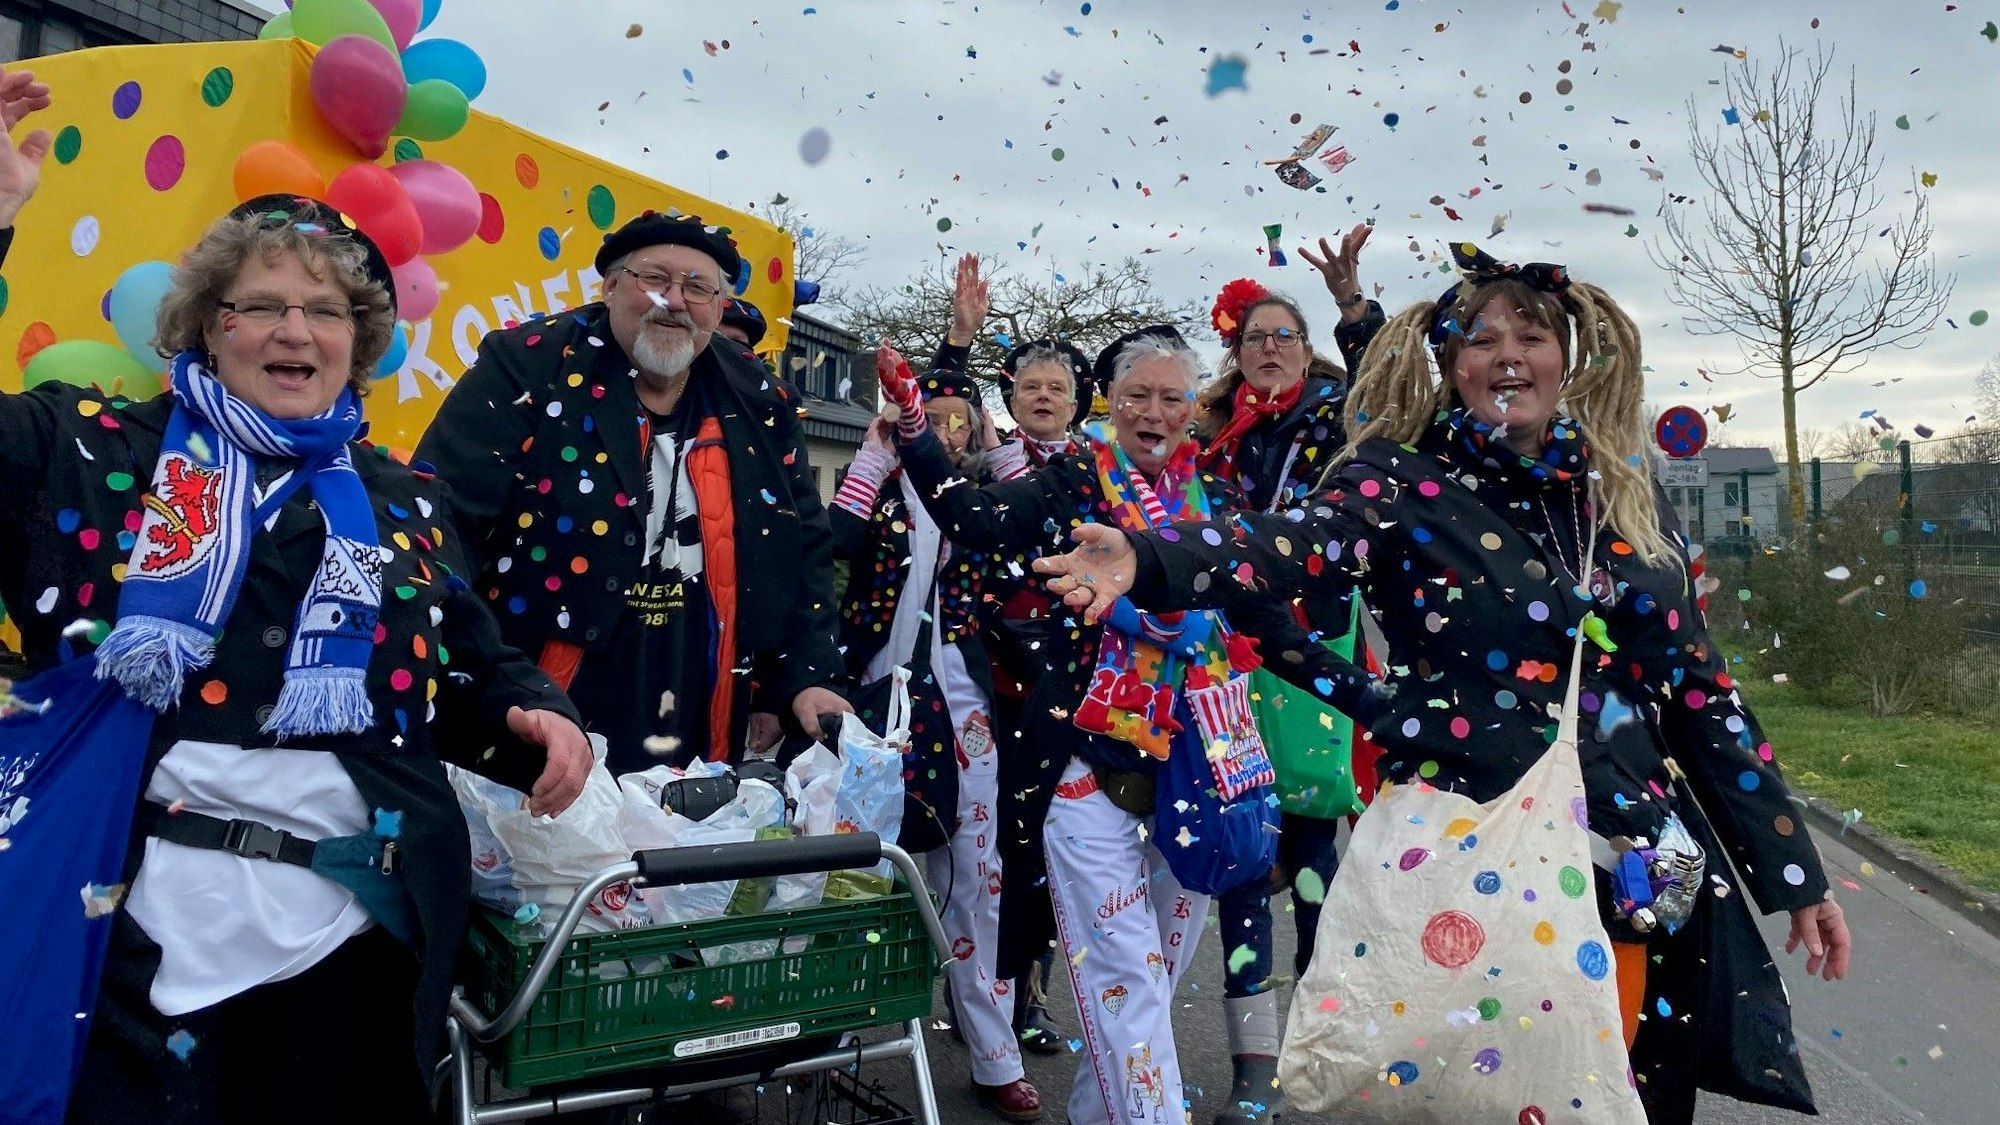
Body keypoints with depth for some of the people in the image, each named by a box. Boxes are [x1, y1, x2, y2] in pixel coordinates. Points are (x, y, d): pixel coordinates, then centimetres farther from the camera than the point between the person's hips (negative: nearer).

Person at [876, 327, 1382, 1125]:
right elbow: (975, 521, -16)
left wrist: (1365, 696, 3)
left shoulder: (1215, 504, 9)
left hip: (1194, 765, 4)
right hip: (1093, 760, -4)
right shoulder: (1074, 484, 0)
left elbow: (1268, 623, 10)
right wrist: (913, 428, -26)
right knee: (1124, 977, -4)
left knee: (1161, 970, 15)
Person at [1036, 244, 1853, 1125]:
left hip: (1630, 864, 4)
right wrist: (1146, 559, -47)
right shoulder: (1405, 481, -5)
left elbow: (1700, 690, 10)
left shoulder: (1624, 497, 7)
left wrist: (1794, 873, 10)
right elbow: (1292, 545, -26)